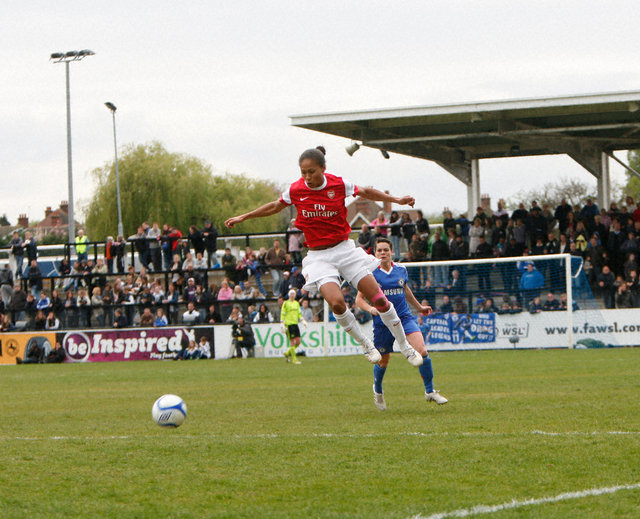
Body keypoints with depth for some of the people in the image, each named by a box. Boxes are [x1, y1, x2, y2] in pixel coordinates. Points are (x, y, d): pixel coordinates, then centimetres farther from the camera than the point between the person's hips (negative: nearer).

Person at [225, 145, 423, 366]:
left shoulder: (339, 184, -8)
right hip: (318, 256, -1)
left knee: (378, 299, -3)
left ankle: (405, 346, 16)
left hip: (344, 249, 1)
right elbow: (274, 207, 14)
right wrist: (243, 217, 19)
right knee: (336, 302, -25)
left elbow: (366, 193, 11)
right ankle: (365, 344, 0)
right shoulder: (295, 190, -5)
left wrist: (396, 199, 12)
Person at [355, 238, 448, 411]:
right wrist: (370, 308, -22)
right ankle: (377, 390, 43)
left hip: (405, 318, 2)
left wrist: (419, 307, 36)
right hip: (383, 321, -2)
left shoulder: (401, 269, 6)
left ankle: (430, 391, -4)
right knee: (383, 362, 11)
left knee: (422, 351, -18)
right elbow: (359, 299, -3)